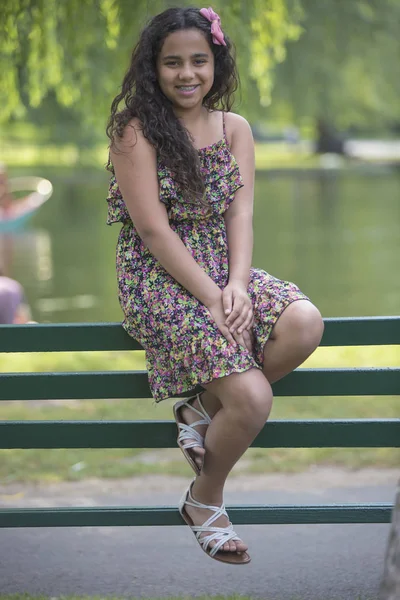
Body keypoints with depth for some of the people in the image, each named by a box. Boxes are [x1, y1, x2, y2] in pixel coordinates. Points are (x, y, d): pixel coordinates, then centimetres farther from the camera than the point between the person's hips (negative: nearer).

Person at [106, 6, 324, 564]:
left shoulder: (235, 129, 8)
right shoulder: (135, 131, -9)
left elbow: (241, 216, 1)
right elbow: (154, 230, -14)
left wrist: (238, 285, -17)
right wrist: (212, 297, -19)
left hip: (224, 269, 6)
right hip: (159, 280, -6)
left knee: (305, 324, -26)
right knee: (254, 401, -22)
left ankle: (203, 409, -1)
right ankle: (204, 500, 9)